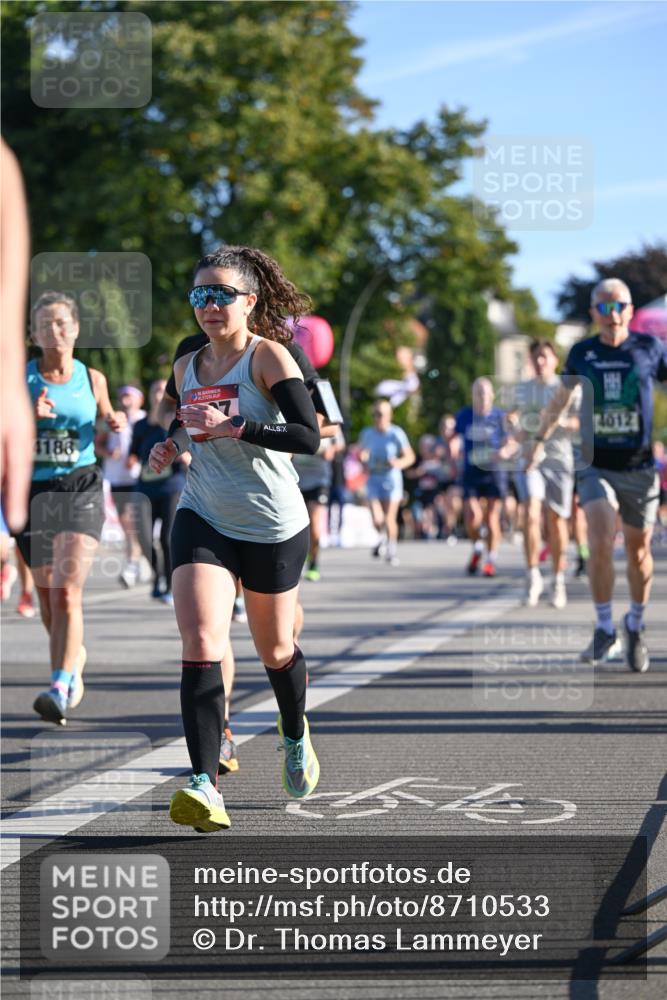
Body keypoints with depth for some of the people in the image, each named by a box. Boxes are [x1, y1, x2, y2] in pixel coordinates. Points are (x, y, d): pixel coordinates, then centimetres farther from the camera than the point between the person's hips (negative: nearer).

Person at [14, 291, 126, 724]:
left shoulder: (92, 379, 4)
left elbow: (106, 418, 23)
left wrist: (116, 422, 1)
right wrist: (26, 414, -23)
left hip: (81, 489, -1)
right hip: (34, 490, 1)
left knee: (67, 591, -17)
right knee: (47, 594, 12)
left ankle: (60, 688, -23)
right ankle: (75, 657, 41)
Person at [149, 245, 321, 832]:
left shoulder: (267, 356, -11)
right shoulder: (187, 369, 6)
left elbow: (309, 436, -21)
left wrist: (232, 427, -28)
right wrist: (172, 446, 4)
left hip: (274, 526, -3)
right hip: (203, 520, 3)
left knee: (275, 650, 14)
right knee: (201, 646, -18)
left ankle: (296, 738, 47)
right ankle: (205, 786, -23)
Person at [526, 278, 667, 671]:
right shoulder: (582, 353, 2)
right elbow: (562, 398, 19)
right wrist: (540, 440, 23)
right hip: (596, 467, 0)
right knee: (601, 543, -18)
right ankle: (605, 630, -5)